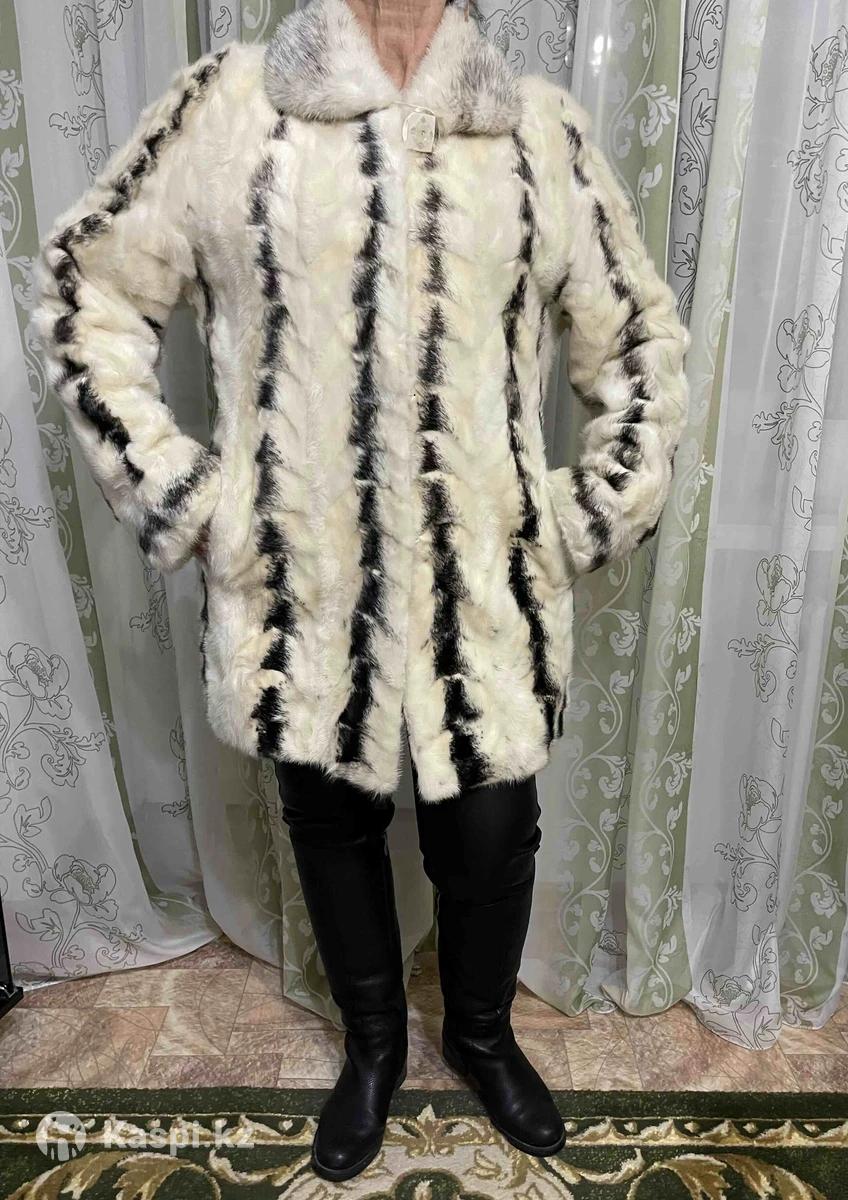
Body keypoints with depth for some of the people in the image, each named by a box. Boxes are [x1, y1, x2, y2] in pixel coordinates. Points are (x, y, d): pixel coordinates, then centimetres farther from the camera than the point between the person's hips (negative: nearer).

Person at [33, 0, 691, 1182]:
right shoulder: (227, 102, 2)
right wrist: (174, 489, -1)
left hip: (486, 583, 1)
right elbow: (88, 285, 8)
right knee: (333, 825, 17)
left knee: (490, 833, 12)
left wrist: (599, 509, 4)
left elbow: (640, 336, 13)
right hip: (302, 578, 0)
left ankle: (482, 1032, 46)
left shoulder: (544, 127, 5)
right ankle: (374, 1042, 47)